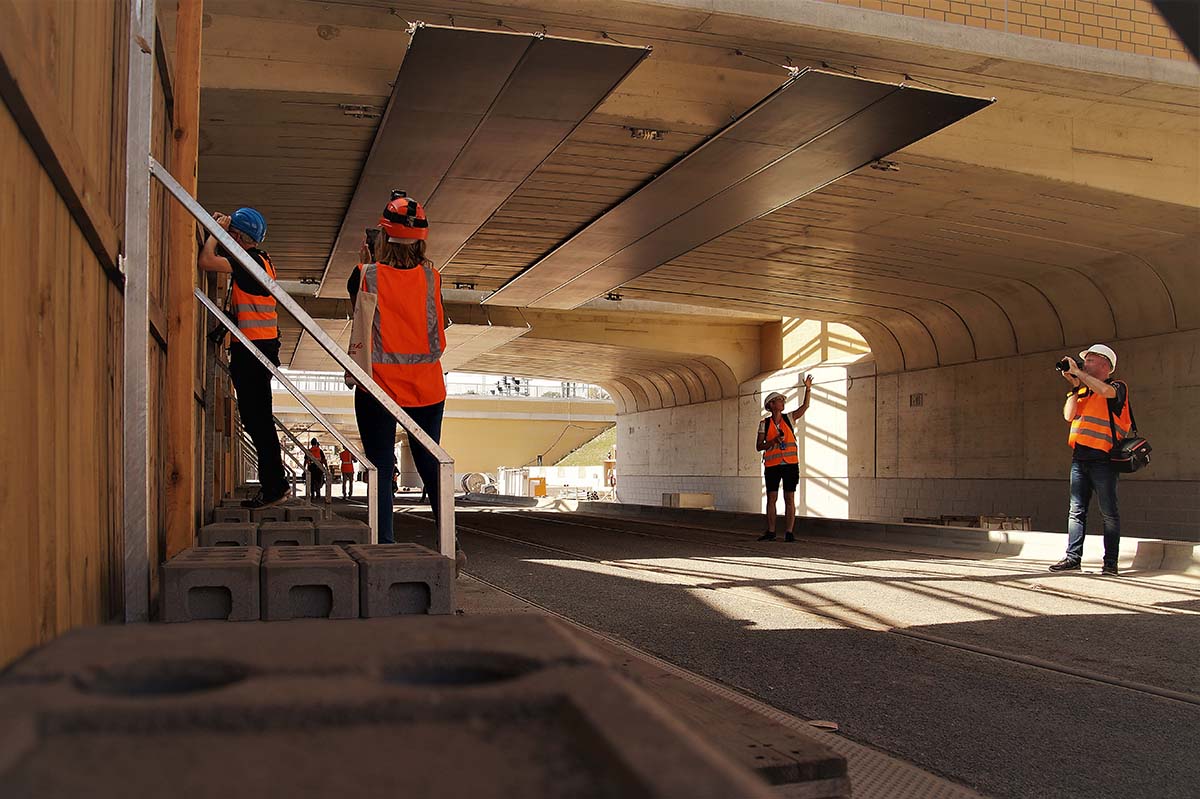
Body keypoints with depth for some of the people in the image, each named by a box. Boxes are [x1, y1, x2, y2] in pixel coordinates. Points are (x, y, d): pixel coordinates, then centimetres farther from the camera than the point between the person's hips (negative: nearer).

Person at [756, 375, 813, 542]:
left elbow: (805, 406, -2)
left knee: (790, 499, -1)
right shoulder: (764, 424, 3)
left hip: (790, 464, 1)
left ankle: (788, 532, 1)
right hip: (772, 465, 0)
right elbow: (759, 446, 1)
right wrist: (774, 441, -15)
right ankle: (770, 532, 11)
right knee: (771, 499, 4)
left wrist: (808, 389, -14)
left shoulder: (789, 418, 7)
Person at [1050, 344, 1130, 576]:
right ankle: (1073, 557, 5)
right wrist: (1075, 385, 2)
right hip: (1079, 458, 6)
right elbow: (1069, 415, 6)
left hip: (1102, 458, -6)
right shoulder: (1083, 391, 19)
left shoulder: (1118, 387, 1)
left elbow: (1105, 390, -23)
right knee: (1076, 511, 4)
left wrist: (1078, 372, -14)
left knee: (1109, 513, -1)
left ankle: (1110, 563, 2)